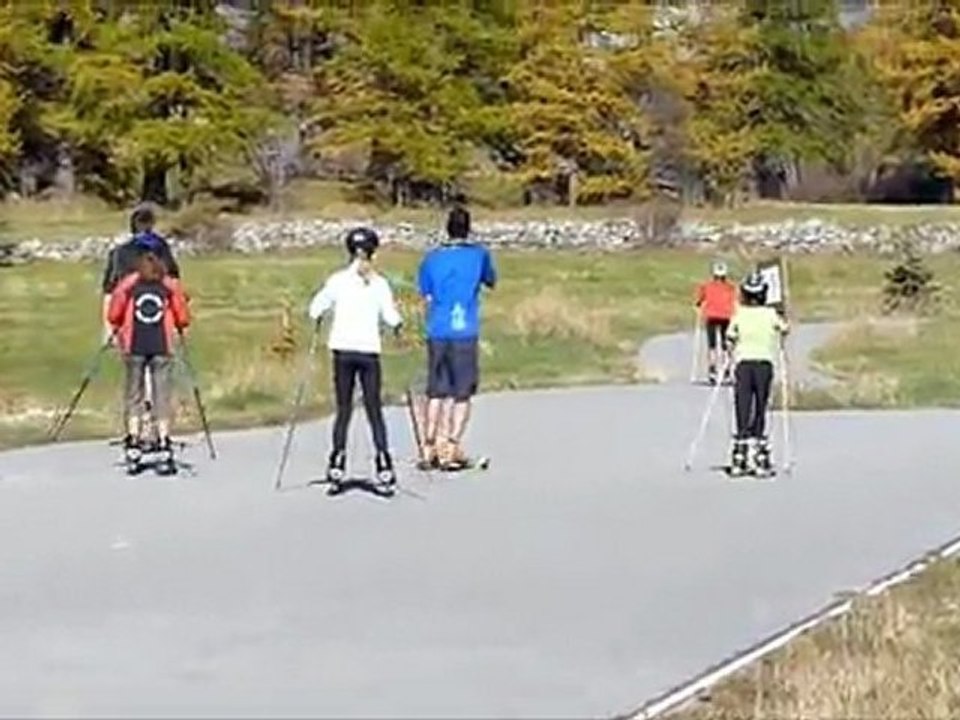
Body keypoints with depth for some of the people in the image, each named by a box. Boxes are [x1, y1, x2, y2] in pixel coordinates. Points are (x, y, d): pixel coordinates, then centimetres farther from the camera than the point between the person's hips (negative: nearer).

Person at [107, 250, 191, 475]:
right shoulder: (171, 286, 4)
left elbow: (113, 315, 4)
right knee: (162, 396, 4)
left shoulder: (127, 285, 4)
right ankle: (164, 446, 0)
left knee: (133, 394, 8)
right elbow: (183, 317, 4)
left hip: (134, 347, 0)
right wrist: (179, 328, 24)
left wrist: (118, 330, 22)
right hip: (162, 347, 0)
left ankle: (133, 445, 3)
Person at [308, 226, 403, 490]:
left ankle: (337, 467, 1)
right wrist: (398, 323, 14)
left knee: (343, 409, 7)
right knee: (374, 409, 5)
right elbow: (391, 317, -7)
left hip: (342, 349, 1)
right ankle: (383, 463, -5)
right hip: (369, 350, -1)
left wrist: (319, 318, 21)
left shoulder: (337, 280, -2)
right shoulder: (380, 283, -2)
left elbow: (315, 309, 0)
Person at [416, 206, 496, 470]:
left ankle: (428, 449, 11)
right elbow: (491, 282, 17)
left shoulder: (431, 258, 5)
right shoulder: (479, 254, 1)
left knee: (435, 393, 10)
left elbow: (426, 296, 9)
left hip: (436, 333, 3)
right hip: (465, 333, -2)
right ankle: (451, 448, -3)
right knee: (462, 395, 4)